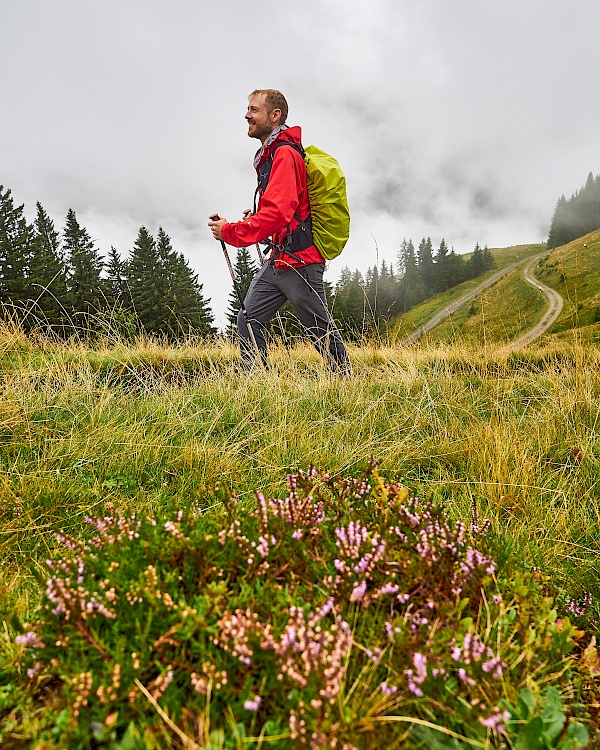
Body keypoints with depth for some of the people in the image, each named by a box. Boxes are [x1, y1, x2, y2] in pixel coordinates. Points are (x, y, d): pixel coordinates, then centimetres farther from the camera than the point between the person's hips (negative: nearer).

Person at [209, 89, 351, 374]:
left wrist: (230, 232, -19)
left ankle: (346, 380, 21)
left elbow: (277, 213, -26)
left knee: (321, 329, 4)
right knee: (248, 321, 4)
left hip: (299, 261, -9)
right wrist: (257, 216, 15)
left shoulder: (285, 155, -15)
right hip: (278, 261, 10)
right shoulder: (269, 155, 16)